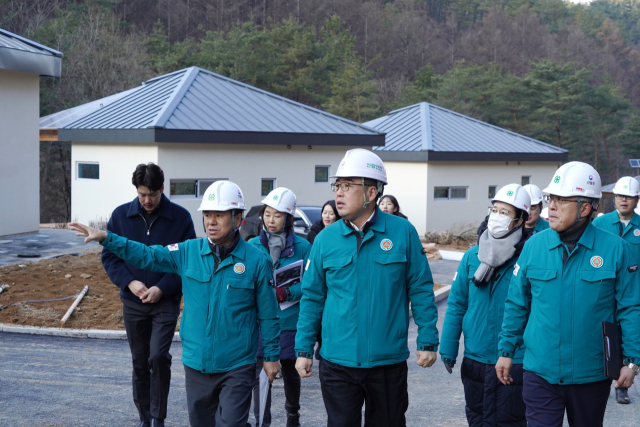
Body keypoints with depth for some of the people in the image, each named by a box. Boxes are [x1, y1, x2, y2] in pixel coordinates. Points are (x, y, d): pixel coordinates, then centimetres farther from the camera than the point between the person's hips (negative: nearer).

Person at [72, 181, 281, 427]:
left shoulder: (256, 261, -8)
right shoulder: (189, 252, 2)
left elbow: (268, 314, -2)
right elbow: (146, 256, 2)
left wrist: (271, 356, 1)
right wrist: (106, 238, -7)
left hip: (236, 367, -4)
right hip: (196, 363, 4)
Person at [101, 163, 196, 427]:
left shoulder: (180, 217, -7)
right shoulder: (121, 215, -1)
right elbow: (109, 256, 3)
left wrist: (162, 288, -15)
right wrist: (129, 282, -12)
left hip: (166, 301, -2)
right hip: (133, 303, 3)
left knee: (158, 356, -16)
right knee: (139, 363, 10)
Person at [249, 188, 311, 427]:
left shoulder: (302, 247, -5)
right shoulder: (253, 246, 1)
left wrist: (286, 293, -23)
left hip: (290, 320, 0)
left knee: (290, 372, 17)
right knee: (261, 373, -3)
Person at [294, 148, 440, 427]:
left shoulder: (402, 232, -4)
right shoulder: (325, 239, 0)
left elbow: (421, 290, -1)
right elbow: (312, 298, 5)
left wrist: (428, 341, -3)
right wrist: (303, 349, 2)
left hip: (389, 360, 0)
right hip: (338, 361, 1)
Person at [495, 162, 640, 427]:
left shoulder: (614, 249, -7)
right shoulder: (534, 245, -2)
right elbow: (516, 304, 6)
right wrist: (506, 351, 6)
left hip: (592, 374, 0)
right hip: (540, 372, 0)